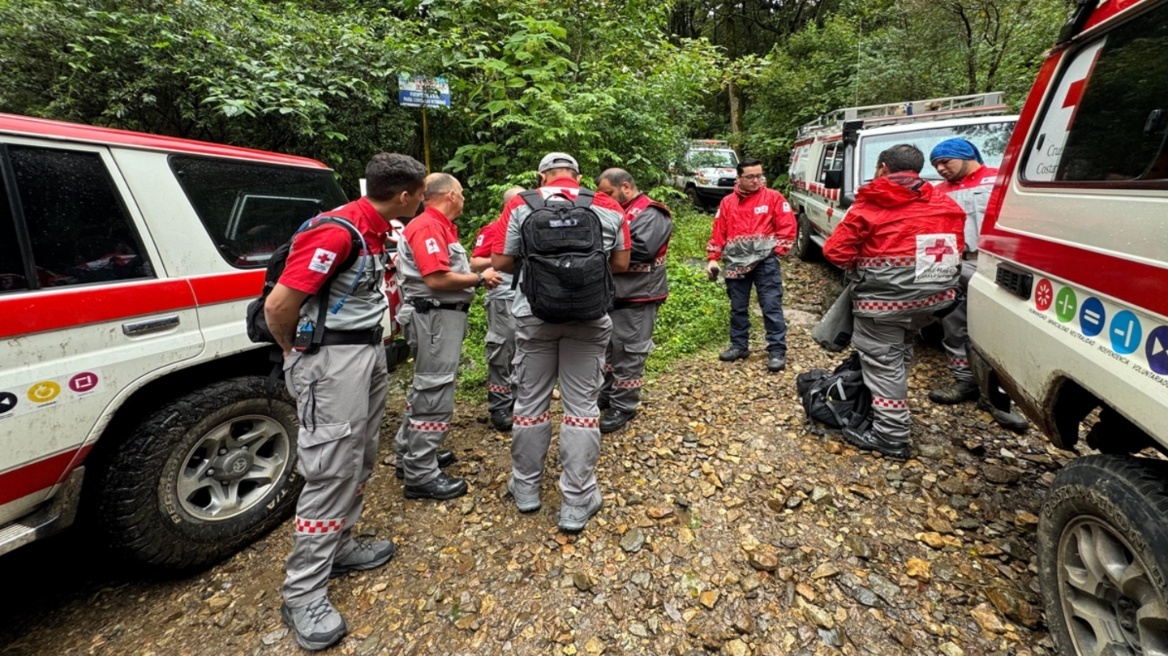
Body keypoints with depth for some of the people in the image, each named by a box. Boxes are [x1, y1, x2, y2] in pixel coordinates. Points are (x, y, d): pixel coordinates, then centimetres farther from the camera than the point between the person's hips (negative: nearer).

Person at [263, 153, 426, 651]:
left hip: (370, 351, 9)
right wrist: (297, 353, -1)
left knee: (360, 460, 16)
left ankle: (339, 545, 34)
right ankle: (303, 593, 11)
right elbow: (278, 305, -19)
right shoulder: (336, 232, -20)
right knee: (332, 469, -4)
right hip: (333, 358, -9)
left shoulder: (377, 229, 9)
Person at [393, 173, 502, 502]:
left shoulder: (440, 227, 17)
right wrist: (480, 279, -14)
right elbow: (437, 279, -24)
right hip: (435, 317, -11)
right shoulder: (427, 227, -15)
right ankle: (421, 475, 2)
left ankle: (411, 453, 32)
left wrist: (480, 270, 4)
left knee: (425, 388, 18)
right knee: (434, 393, -7)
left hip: (443, 315, 11)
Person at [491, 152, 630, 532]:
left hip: (535, 316, 0)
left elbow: (500, 263, 0)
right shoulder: (608, 208, 3)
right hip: (589, 318, 0)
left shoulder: (520, 206, 0)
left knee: (530, 402, 14)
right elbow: (621, 264, 6)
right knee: (581, 406, 7)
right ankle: (577, 504, 16)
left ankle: (525, 488, 31)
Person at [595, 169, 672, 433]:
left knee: (628, 352, 0)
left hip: (636, 296, -9)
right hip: (611, 292, 9)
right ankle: (605, 394, 33)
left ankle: (624, 406, 12)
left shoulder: (651, 214, -11)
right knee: (607, 346, 17)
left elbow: (642, 249, -25)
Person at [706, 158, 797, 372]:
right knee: (738, 308, 12)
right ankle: (739, 346, 25)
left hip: (765, 261, -3)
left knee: (771, 307, -3)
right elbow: (718, 232, 9)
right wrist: (713, 258, 3)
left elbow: (788, 226, -1)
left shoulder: (773, 197, 2)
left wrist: (777, 250, -9)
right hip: (736, 263, 4)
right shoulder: (727, 202, 11)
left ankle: (777, 351, 2)